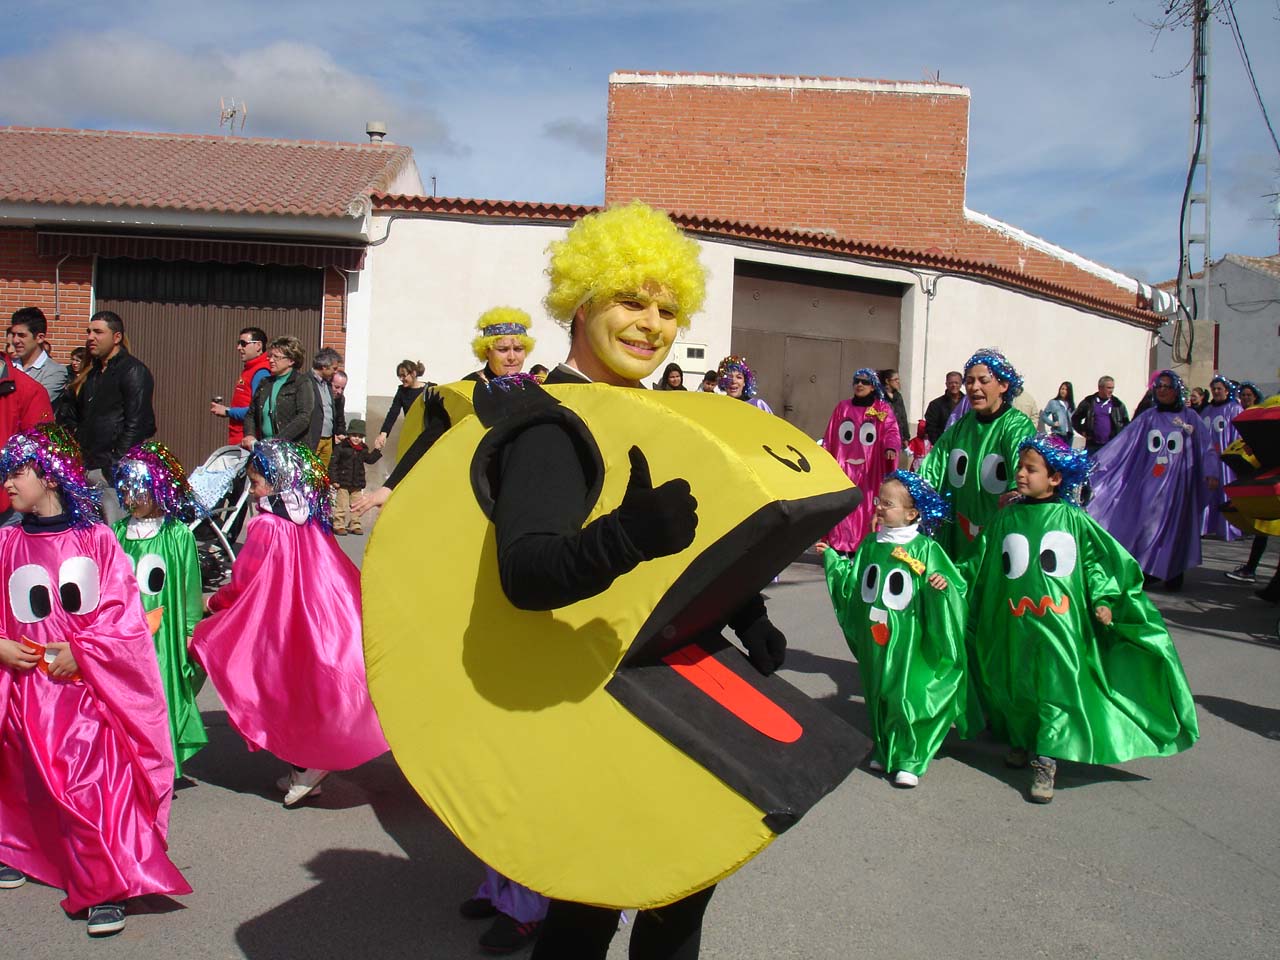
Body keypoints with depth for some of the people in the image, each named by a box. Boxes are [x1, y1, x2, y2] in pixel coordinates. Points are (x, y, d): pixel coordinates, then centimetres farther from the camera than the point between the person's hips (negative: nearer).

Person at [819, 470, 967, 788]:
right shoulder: (871, 544, 5)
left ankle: (909, 760, 14)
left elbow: (953, 586, -10)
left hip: (908, 642, -5)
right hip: (873, 640, 6)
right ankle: (883, 751, 31)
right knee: (877, 695, 15)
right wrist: (831, 558, 14)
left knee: (907, 697, -1)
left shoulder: (925, 549, -12)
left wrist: (942, 586, -30)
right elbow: (854, 582, 17)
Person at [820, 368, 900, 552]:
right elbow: (829, 439, 14)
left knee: (867, 509, -3)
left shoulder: (883, 410, 6)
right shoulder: (842, 407, 13)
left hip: (869, 471, -2)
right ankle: (839, 548, 0)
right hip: (843, 469, 2)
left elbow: (891, 431, -9)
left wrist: (891, 448, -30)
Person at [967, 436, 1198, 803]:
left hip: (1060, 624, -2)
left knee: (1058, 689, -5)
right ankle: (1021, 741, 35)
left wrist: (1103, 600, -4)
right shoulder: (1006, 519, 4)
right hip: (1014, 625, 2)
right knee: (1016, 688, 11)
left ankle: (1045, 761, 3)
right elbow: (983, 567, 10)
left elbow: (1096, 561, 5)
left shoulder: (1074, 520, 0)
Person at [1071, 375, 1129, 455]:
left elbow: (1126, 422, 14)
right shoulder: (1088, 402, 4)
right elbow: (1075, 418, 13)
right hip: (1092, 445, 0)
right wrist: (1082, 431, 4)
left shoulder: (1118, 404, 6)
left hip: (1112, 445, 0)